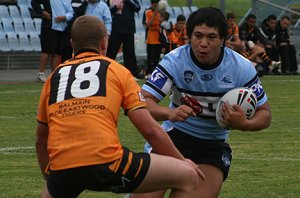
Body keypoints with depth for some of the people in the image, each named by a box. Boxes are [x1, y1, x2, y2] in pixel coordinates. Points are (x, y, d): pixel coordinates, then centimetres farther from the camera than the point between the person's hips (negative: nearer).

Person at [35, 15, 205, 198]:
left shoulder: (54, 76, 22)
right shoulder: (117, 70, 13)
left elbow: (41, 140, 29)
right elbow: (149, 129, 7)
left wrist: (49, 179, 44)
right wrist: (182, 162, 20)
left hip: (60, 169, 4)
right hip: (105, 163, -4)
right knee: (187, 177, 8)